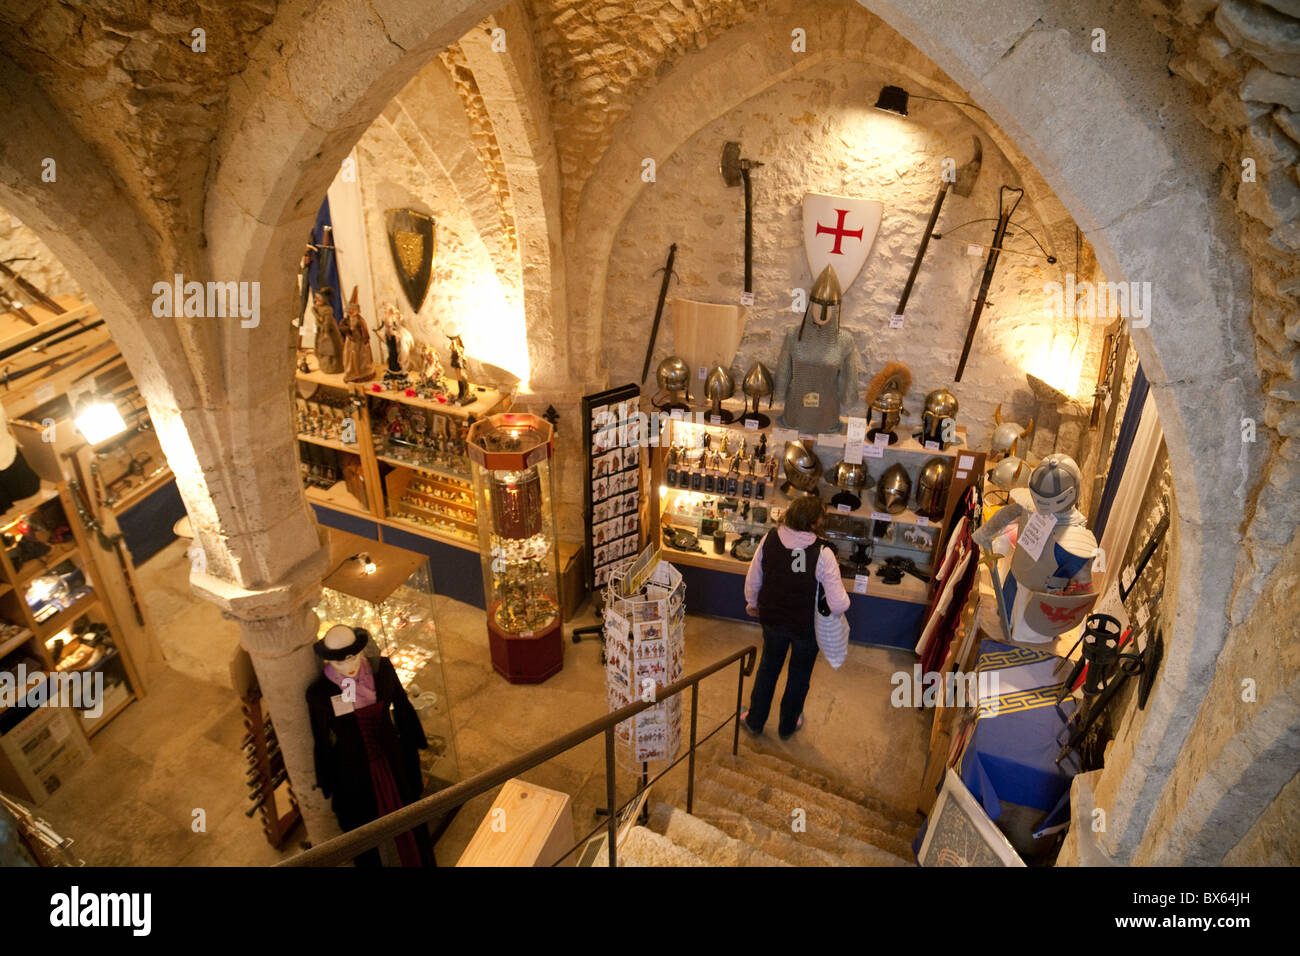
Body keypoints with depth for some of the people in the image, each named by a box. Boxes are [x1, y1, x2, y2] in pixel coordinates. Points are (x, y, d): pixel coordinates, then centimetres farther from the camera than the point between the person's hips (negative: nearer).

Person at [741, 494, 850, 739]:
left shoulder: (769, 540, -18)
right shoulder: (822, 553, -28)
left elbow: (752, 581, -5)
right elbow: (838, 604, -27)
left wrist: (752, 604, 15)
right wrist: (843, 600, -3)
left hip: (772, 619, 3)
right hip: (807, 626, -2)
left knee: (768, 667, 27)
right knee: (799, 675, 24)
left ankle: (755, 720, 43)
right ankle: (787, 726, 44)